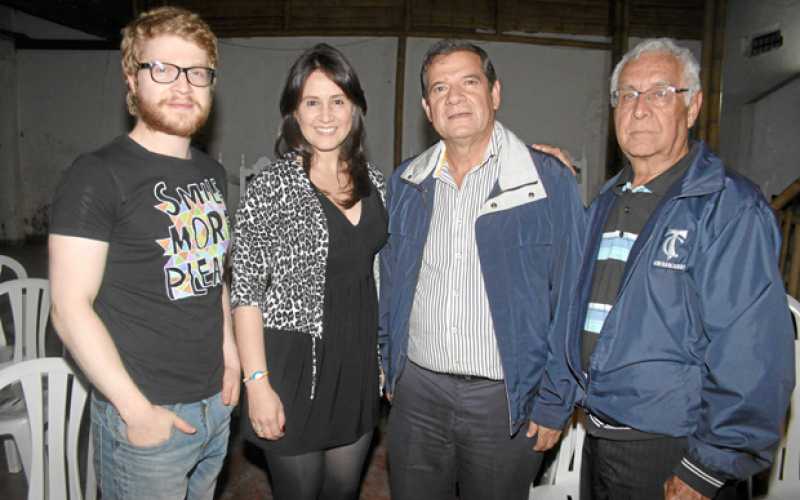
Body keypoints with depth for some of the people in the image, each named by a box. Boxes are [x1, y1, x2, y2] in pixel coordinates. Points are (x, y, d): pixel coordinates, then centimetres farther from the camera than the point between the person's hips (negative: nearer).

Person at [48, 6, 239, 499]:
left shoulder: (212, 173, 7)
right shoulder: (97, 176, -13)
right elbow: (70, 306, -16)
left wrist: (230, 356, 7)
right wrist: (137, 410, -17)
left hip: (215, 404, 6)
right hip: (145, 414, -6)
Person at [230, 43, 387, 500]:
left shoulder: (371, 179, 3)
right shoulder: (273, 185, -12)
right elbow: (247, 290, -13)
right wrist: (258, 383, -15)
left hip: (359, 362, 5)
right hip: (296, 365, -4)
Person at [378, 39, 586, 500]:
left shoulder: (550, 182, -9)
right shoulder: (406, 183, 4)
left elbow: (569, 301, -7)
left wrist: (555, 404, -7)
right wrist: (391, 367, 10)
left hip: (505, 399, -3)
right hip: (416, 390, 4)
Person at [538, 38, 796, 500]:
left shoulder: (730, 208, -15)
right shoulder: (607, 205, 7)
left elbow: (752, 359, -20)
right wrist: (554, 407, 12)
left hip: (671, 455, -6)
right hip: (598, 439, 7)